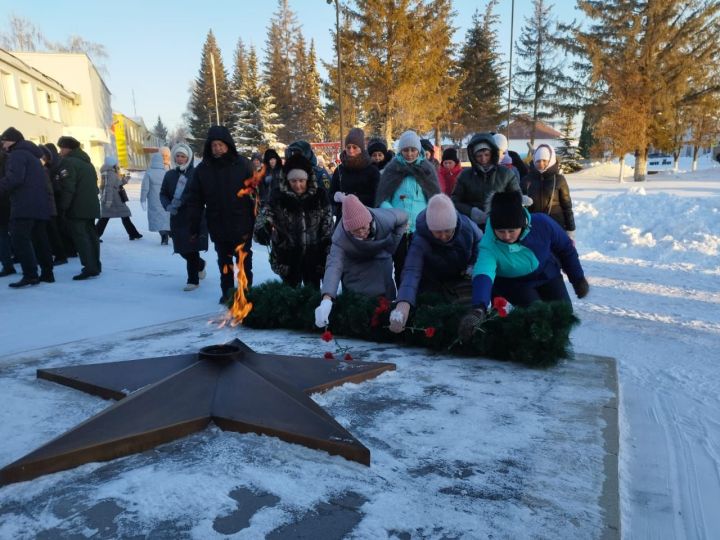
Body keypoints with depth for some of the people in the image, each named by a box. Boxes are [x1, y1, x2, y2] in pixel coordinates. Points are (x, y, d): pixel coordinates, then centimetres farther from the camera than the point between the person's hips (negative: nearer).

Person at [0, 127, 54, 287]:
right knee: (40, 240, 11)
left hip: (25, 205, -9)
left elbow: (14, 178, -19)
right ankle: (47, 273, 13)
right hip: (41, 205, 9)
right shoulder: (32, 155, 26)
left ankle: (30, 275, -15)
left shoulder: (17, 154, -4)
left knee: (19, 239, -10)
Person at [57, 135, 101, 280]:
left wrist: (63, 206, -15)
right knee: (91, 235, 14)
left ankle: (90, 268, -16)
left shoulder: (68, 162, -9)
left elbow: (68, 188, -19)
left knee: (80, 237, -10)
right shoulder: (87, 162, 20)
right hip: (91, 206, 9)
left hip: (77, 208, -9)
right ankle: (95, 265, 18)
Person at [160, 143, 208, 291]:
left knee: (191, 250, -5)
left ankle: (193, 280, 9)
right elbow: (163, 194, 11)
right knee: (182, 250, 9)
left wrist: (181, 201, -22)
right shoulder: (170, 175, 9)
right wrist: (168, 206, -9)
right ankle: (200, 265, 38)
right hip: (177, 218, 5)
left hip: (194, 218, -4)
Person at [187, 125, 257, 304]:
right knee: (224, 261, 15)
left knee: (244, 261, 5)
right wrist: (194, 228, 0)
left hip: (242, 225, -2)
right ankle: (227, 292, 29)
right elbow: (195, 201, 2)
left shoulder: (243, 164, -7)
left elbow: (255, 192, -7)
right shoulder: (202, 169, -1)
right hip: (218, 226, 3)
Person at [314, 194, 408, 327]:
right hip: (354, 266, -2)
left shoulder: (385, 219, -32)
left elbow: (404, 218, -10)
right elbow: (334, 265, -49)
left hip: (381, 260, 2)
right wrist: (326, 299, -64)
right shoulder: (340, 237, -37)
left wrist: (391, 246, -7)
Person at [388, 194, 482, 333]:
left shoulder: (467, 225, -24)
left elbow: (480, 242, 1)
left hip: (461, 278, 3)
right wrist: (403, 306, -68)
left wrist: (473, 265, -14)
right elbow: (411, 272, -51)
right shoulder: (420, 242, -35)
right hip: (432, 283, -3)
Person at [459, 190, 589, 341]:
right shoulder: (489, 246, -38)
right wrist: (478, 309, -76)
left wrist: (578, 279, 2)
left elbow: (565, 249, -10)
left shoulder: (542, 223, -29)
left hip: (547, 273, 3)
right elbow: (483, 274, -58)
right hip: (515, 284, -3)